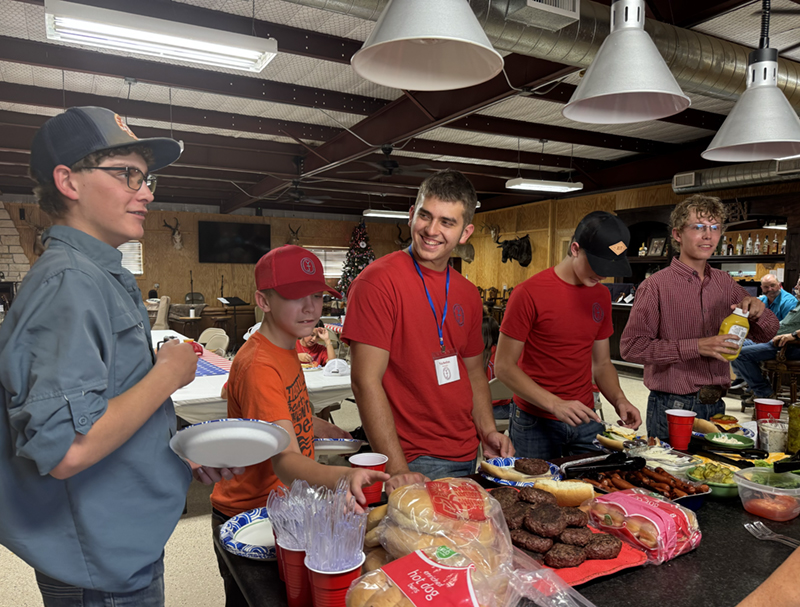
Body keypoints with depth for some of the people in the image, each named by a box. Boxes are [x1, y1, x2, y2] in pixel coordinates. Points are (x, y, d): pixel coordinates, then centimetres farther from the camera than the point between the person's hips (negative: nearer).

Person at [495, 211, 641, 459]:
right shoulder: (529, 294, -15)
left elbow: (601, 363, 14)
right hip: (536, 424, -5)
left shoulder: (602, 295, 6)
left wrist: (619, 400, -5)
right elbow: (504, 366, -15)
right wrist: (555, 405, -22)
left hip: (584, 421, 6)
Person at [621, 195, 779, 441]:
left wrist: (757, 310, -6)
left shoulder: (724, 282, 8)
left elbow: (765, 334, 17)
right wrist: (695, 347, -23)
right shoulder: (655, 286, -11)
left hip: (716, 406, 6)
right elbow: (631, 346, -19)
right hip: (672, 408, -6)